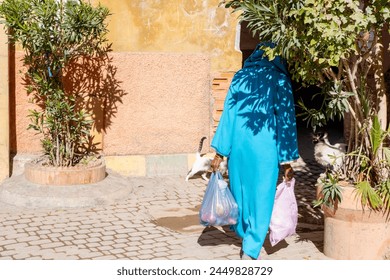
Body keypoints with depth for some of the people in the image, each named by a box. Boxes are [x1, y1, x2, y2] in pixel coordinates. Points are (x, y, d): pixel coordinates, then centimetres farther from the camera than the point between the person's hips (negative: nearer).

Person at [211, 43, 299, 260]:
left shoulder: (241, 76, 8)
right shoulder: (279, 80, -1)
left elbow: (228, 114, 4)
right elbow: (285, 119, -4)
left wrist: (220, 152, 6)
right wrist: (287, 160, -1)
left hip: (239, 145, 4)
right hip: (264, 148, -4)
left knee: (241, 191, 19)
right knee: (261, 197, 4)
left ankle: (247, 237, 37)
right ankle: (251, 250, 0)